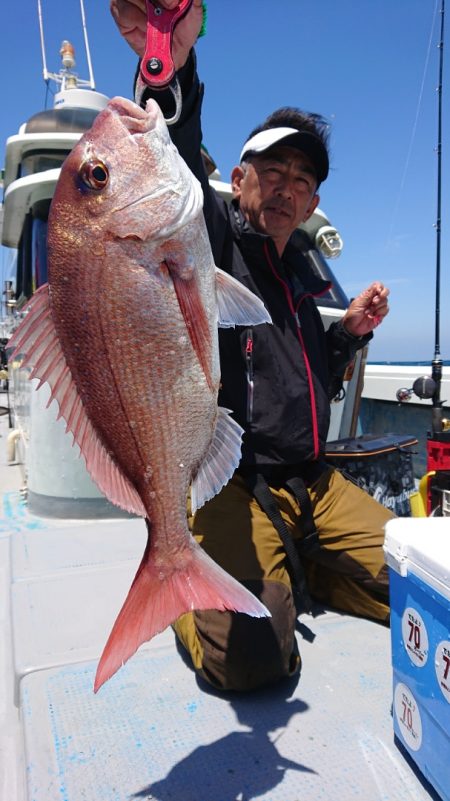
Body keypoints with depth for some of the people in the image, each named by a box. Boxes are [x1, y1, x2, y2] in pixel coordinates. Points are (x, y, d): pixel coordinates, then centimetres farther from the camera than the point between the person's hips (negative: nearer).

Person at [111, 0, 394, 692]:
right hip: (228, 486, -7)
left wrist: (350, 334, 10)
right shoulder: (211, 242, -2)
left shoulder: (302, 278, 18)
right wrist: (172, 67, -45)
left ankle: (291, 566, 17)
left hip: (313, 484, 7)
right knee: (250, 656, -25)